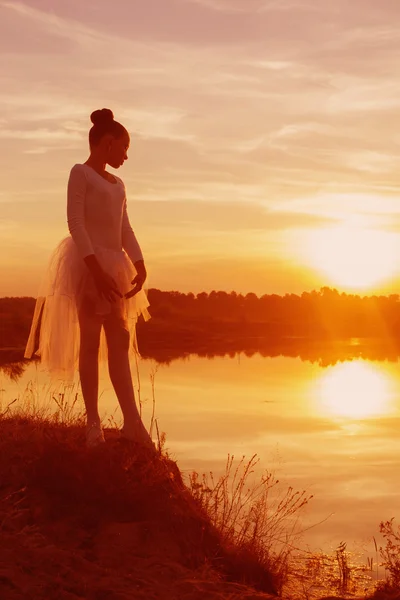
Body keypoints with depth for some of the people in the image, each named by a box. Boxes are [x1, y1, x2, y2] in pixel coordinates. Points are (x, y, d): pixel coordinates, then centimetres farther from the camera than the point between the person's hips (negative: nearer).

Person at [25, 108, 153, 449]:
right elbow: (75, 222, -12)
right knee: (91, 342, -6)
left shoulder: (117, 184, 21)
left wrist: (140, 266, -3)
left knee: (120, 342, 3)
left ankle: (132, 421, 4)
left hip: (114, 265, 7)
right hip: (88, 264, -7)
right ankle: (94, 422, -2)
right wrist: (96, 268, -22)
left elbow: (125, 230, 13)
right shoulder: (80, 173, -1)